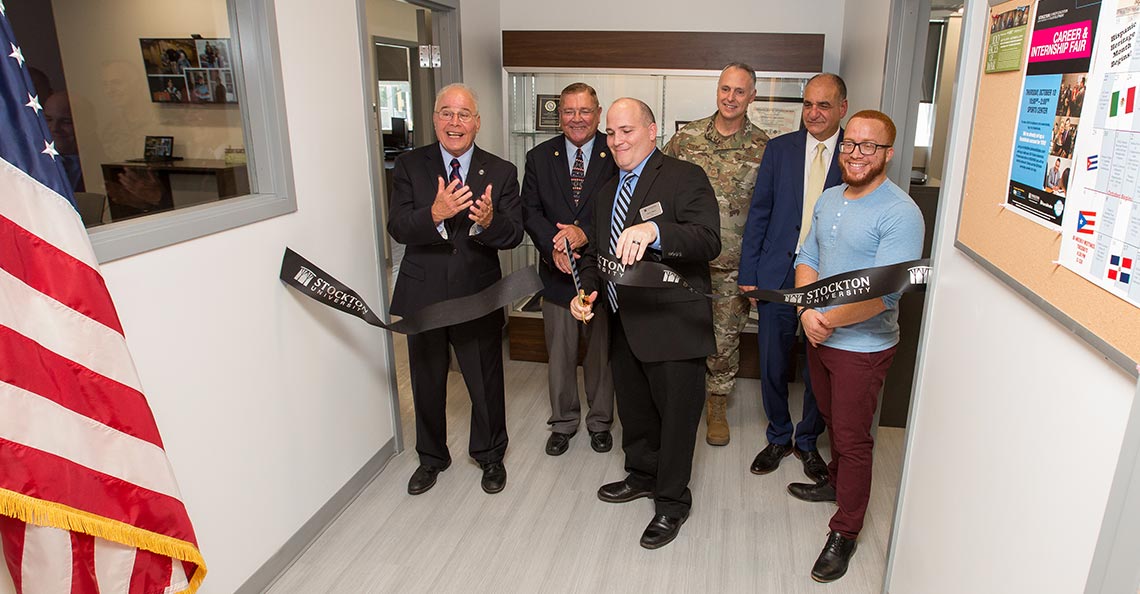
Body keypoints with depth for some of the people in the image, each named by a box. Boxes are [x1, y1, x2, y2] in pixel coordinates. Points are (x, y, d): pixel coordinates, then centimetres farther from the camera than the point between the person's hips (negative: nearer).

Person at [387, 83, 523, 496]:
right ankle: (431, 458, 42)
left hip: (477, 297, -1)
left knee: (486, 385, 12)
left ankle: (490, 455, 38)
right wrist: (434, 214, -33)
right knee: (426, 384, 18)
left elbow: (514, 234, -10)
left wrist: (488, 221, -33)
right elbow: (397, 228, -13)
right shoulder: (410, 166, -2)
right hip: (422, 296, 1)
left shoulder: (501, 173, -3)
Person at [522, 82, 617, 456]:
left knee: (601, 352, 13)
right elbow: (530, 211, -2)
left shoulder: (616, 156, -3)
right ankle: (563, 422, 33)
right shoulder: (539, 158, 4)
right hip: (557, 272, 2)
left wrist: (585, 233, -26)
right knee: (559, 355, 13)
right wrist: (554, 246, -19)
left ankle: (600, 421, 33)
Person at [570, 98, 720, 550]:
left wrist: (652, 231, -43)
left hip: (672, 326, -7)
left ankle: (672, 503, 28)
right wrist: (586, 291, 0)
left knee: (676, 418, 7)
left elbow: (709, 240, -27)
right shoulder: (608, 190, 14)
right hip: (623, 324, 8)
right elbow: (595, 251, 19)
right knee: (633, 411, 23)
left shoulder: (685, 178, -12)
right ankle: (642, 475, 47)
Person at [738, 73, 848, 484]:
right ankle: (779, 437, 32)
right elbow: (759, 212, 4)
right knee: (773, 365, 10)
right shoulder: (780, 148, 3)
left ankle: (807, 441, 32)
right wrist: (748, 272, 0)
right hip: (777, 276, 2)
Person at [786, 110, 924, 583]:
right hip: (819, 337, 7)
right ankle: (836, 482, 49)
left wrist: (828, 321, -20)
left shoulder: (900, 214, -19)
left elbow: (884, 294, -25)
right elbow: (807, 259, 6)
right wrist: (807, 310, -10)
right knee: (834, 422, 25)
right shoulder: (829, 199, 5)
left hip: (862, 348, -6)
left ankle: (845, 532, 20)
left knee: (852, 439, 5)